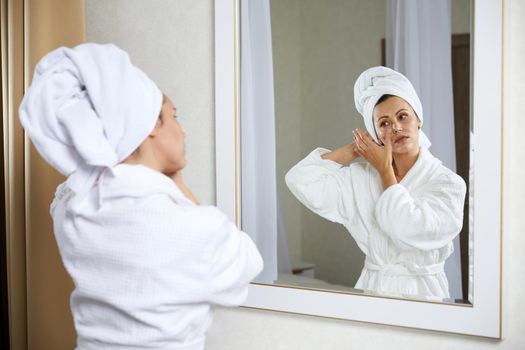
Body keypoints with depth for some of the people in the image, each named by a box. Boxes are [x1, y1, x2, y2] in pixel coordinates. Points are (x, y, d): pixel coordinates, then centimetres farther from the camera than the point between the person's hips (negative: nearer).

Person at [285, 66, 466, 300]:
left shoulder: (448, 183, -2)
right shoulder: (361, 177, 6)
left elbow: (413, 232, -16)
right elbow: (300, 179, -3)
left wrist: (385, 170, -5)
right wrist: (357, 147, 3)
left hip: (422, 294, -1)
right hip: (372, 289, 1)